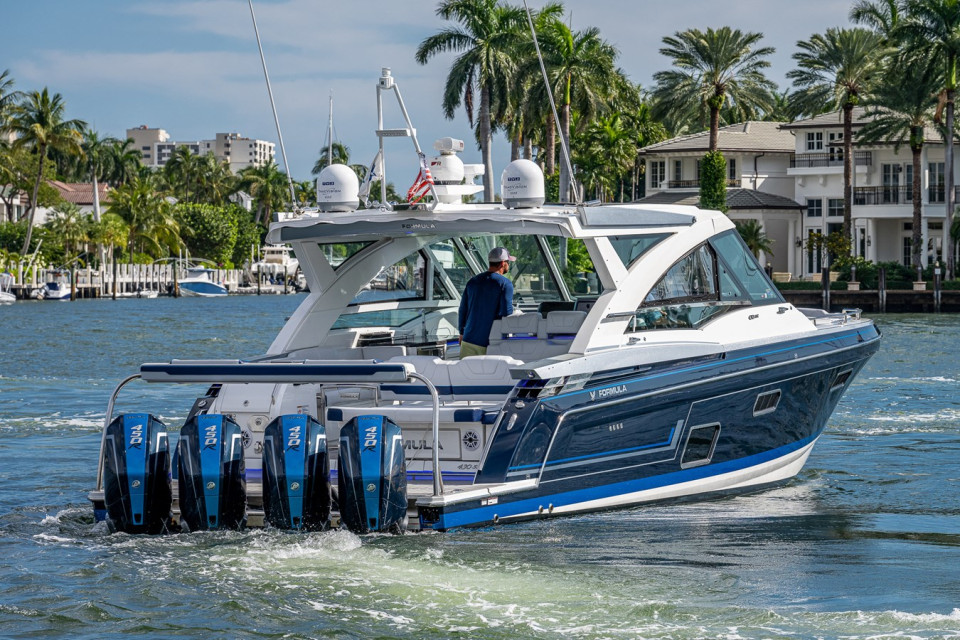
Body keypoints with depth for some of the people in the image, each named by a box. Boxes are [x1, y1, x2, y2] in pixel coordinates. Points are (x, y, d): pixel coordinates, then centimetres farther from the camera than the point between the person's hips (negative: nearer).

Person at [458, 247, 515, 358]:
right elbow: (507, 314, -12)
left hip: (468, 341, 5)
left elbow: (463, 310, 16)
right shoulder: (505, 284, -7)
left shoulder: (473, 281, 11)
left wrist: (462, 333, 26)